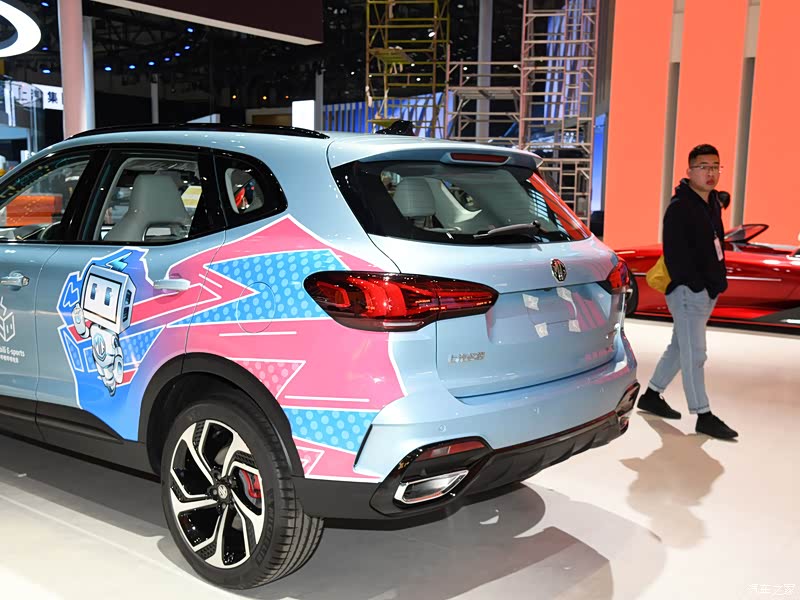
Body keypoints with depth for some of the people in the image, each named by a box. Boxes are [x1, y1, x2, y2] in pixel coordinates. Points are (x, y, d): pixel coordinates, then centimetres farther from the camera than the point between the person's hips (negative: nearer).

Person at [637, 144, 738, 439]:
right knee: (694, 354, -4)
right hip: (687, 292, -9)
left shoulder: (713, 204, 13)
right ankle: (703, 416, 3)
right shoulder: (679, 208, -14)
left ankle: (651, 395, 30)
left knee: (681, 347, 17)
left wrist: (717, 281, 12)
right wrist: (697, 287, -19)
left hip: (708, 291, 9)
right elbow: (675, 255, -18)